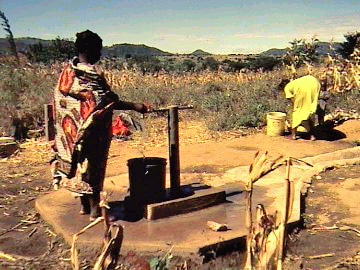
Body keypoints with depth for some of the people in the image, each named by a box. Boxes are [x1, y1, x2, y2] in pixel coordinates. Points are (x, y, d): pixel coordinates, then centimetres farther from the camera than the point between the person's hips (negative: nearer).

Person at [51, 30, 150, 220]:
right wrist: (134, 106, -22)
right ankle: (94, 210, 13)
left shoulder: (68, 70, 3)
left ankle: (84, 205, 30)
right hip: (93, 129, -8)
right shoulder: (91, 74, -21)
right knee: (93, 165, 3)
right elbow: (107, 101, -24)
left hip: (73, 128, 8)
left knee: (81, 162, 17)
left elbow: (63, 97, 10)